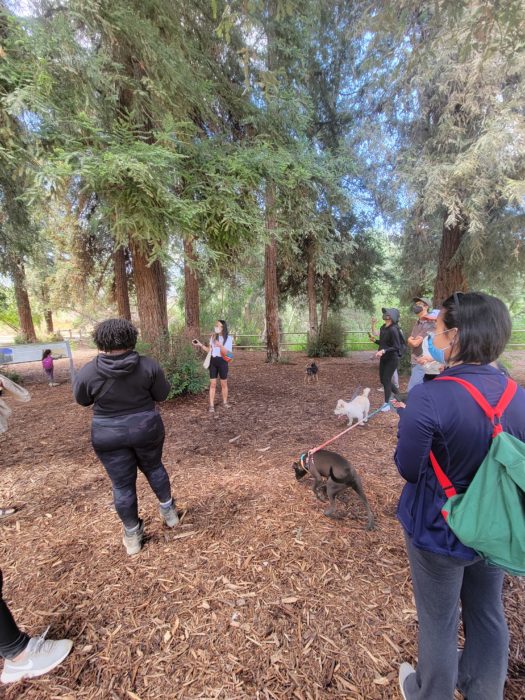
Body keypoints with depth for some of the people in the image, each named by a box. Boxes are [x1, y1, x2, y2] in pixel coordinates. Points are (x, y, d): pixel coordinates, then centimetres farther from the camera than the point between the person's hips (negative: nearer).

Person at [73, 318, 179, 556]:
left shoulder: (88, 372, -13)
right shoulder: (148, 366, -13)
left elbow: (82, 400, 4)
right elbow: (162, 395, -3)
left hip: (109, 435, 0)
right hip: (146, 428, 1)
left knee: (122, 484, 14)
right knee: (153, 467, 25)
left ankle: (132, 535, 29)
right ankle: (168, 509, 36)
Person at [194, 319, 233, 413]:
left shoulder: (228, 338, -9)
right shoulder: (213, 337, 6)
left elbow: (227, 353, -16)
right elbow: (209, 350, 12)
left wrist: (220, 346, -31)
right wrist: (201, 345, 2)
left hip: (222, 362, -3)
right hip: (213, 361, 3)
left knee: (224, 384, 10)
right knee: (212, 384, 3)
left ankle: (225, 402, 28)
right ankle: (211, 405, 8)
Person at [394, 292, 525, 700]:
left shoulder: (429, 398, -31)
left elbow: (408, 469, -19)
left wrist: (409, 422, -5)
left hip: (439, 531, -5)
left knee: (439, 623, 21)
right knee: (488, 614, 28)